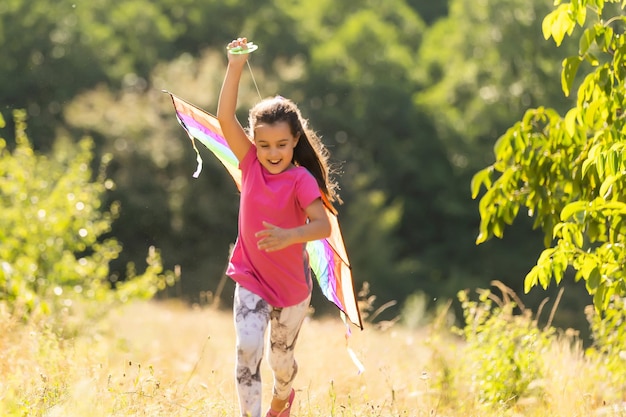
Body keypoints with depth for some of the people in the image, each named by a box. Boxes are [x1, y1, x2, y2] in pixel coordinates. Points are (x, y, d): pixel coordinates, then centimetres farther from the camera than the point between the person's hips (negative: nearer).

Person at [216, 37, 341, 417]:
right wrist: (236, 67, -27)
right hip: (251, 280, 2)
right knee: (247, 350, -18)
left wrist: (289, 236, -46)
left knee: (281, 358, 15)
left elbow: (324, 226, -27)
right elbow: (225, 117, -17)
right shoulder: (251, 164, -8)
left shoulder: (301, 180, -17)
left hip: (291, 285, -1)